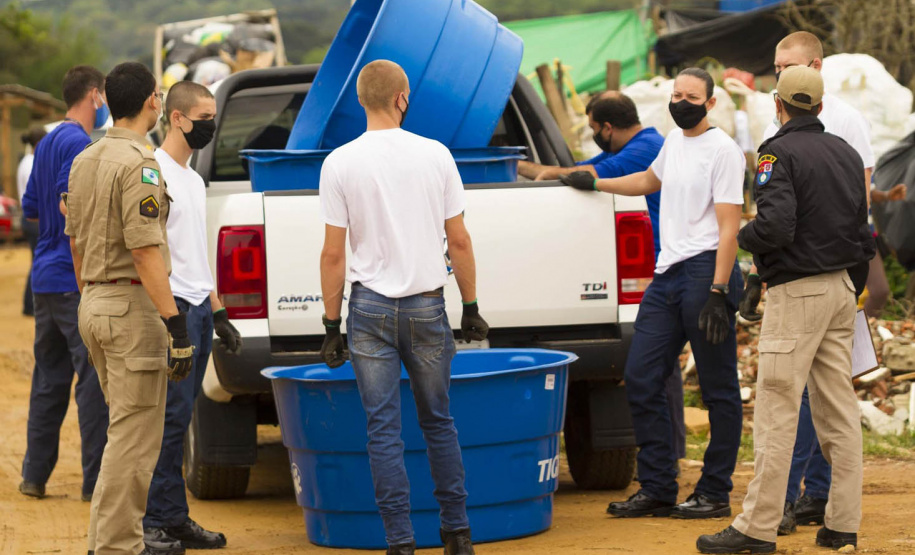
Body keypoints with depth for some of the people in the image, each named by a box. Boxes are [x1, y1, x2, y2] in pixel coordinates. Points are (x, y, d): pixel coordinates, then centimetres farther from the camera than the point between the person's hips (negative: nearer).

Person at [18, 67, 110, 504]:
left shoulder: (48, 143, 16)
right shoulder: (78, 144, -13)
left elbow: (31, 209, 23)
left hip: (46, 277, 9)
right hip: (77, 279, -9)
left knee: (49, 378, 14)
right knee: (94, 379, -6)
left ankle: (34, 476, 17)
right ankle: (97, 481, -5)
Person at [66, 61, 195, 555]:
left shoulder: (84, 159, 12)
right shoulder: (138, 162, -15)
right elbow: (145, 250, -21)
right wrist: (175, 324, -21)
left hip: (94, 304, 9)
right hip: (132, 306, -9)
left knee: (128, 429, 18)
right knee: (133, 436, -5)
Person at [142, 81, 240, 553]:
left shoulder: (194, 178, 19)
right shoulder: (153, 169, -9)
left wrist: (217, 313, 21)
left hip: (199, 306, 9)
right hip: (171, 306, -9)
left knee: (180, 417, 10)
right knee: (172, 416, -10)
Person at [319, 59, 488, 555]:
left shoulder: (340, 163, -5)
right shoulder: (435, 155, -2)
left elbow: (333, 254, -4)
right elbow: (459, 241, 2)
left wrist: (331, 325, 3)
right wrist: (471, 308, 12)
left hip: (370, 308, -1)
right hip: (428, 307, 1)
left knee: (383, 430, 1)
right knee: (438, 422, 14)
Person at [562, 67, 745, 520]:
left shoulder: (723, 150, -9)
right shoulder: (674, 141, 17)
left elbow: (728, 228, -14)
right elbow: (649, 181, 39)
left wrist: (718, 292, -21)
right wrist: (593, 183, 42)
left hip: (706, 272, -9)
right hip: (667, 275, 9)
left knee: (719, 390, -1)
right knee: (640, 379, 5)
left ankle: (715, 494, 3)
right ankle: (657, 490, 10)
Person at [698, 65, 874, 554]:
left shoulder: (780, 152, -11)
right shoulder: (846, 153, 12)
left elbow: (775, 226, -24)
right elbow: (863, 235, 16)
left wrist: (744, 237, -3)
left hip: (796, 293, -8)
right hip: (841, 287, 8)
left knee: (777, 410, -7)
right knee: (839, 409, 9)